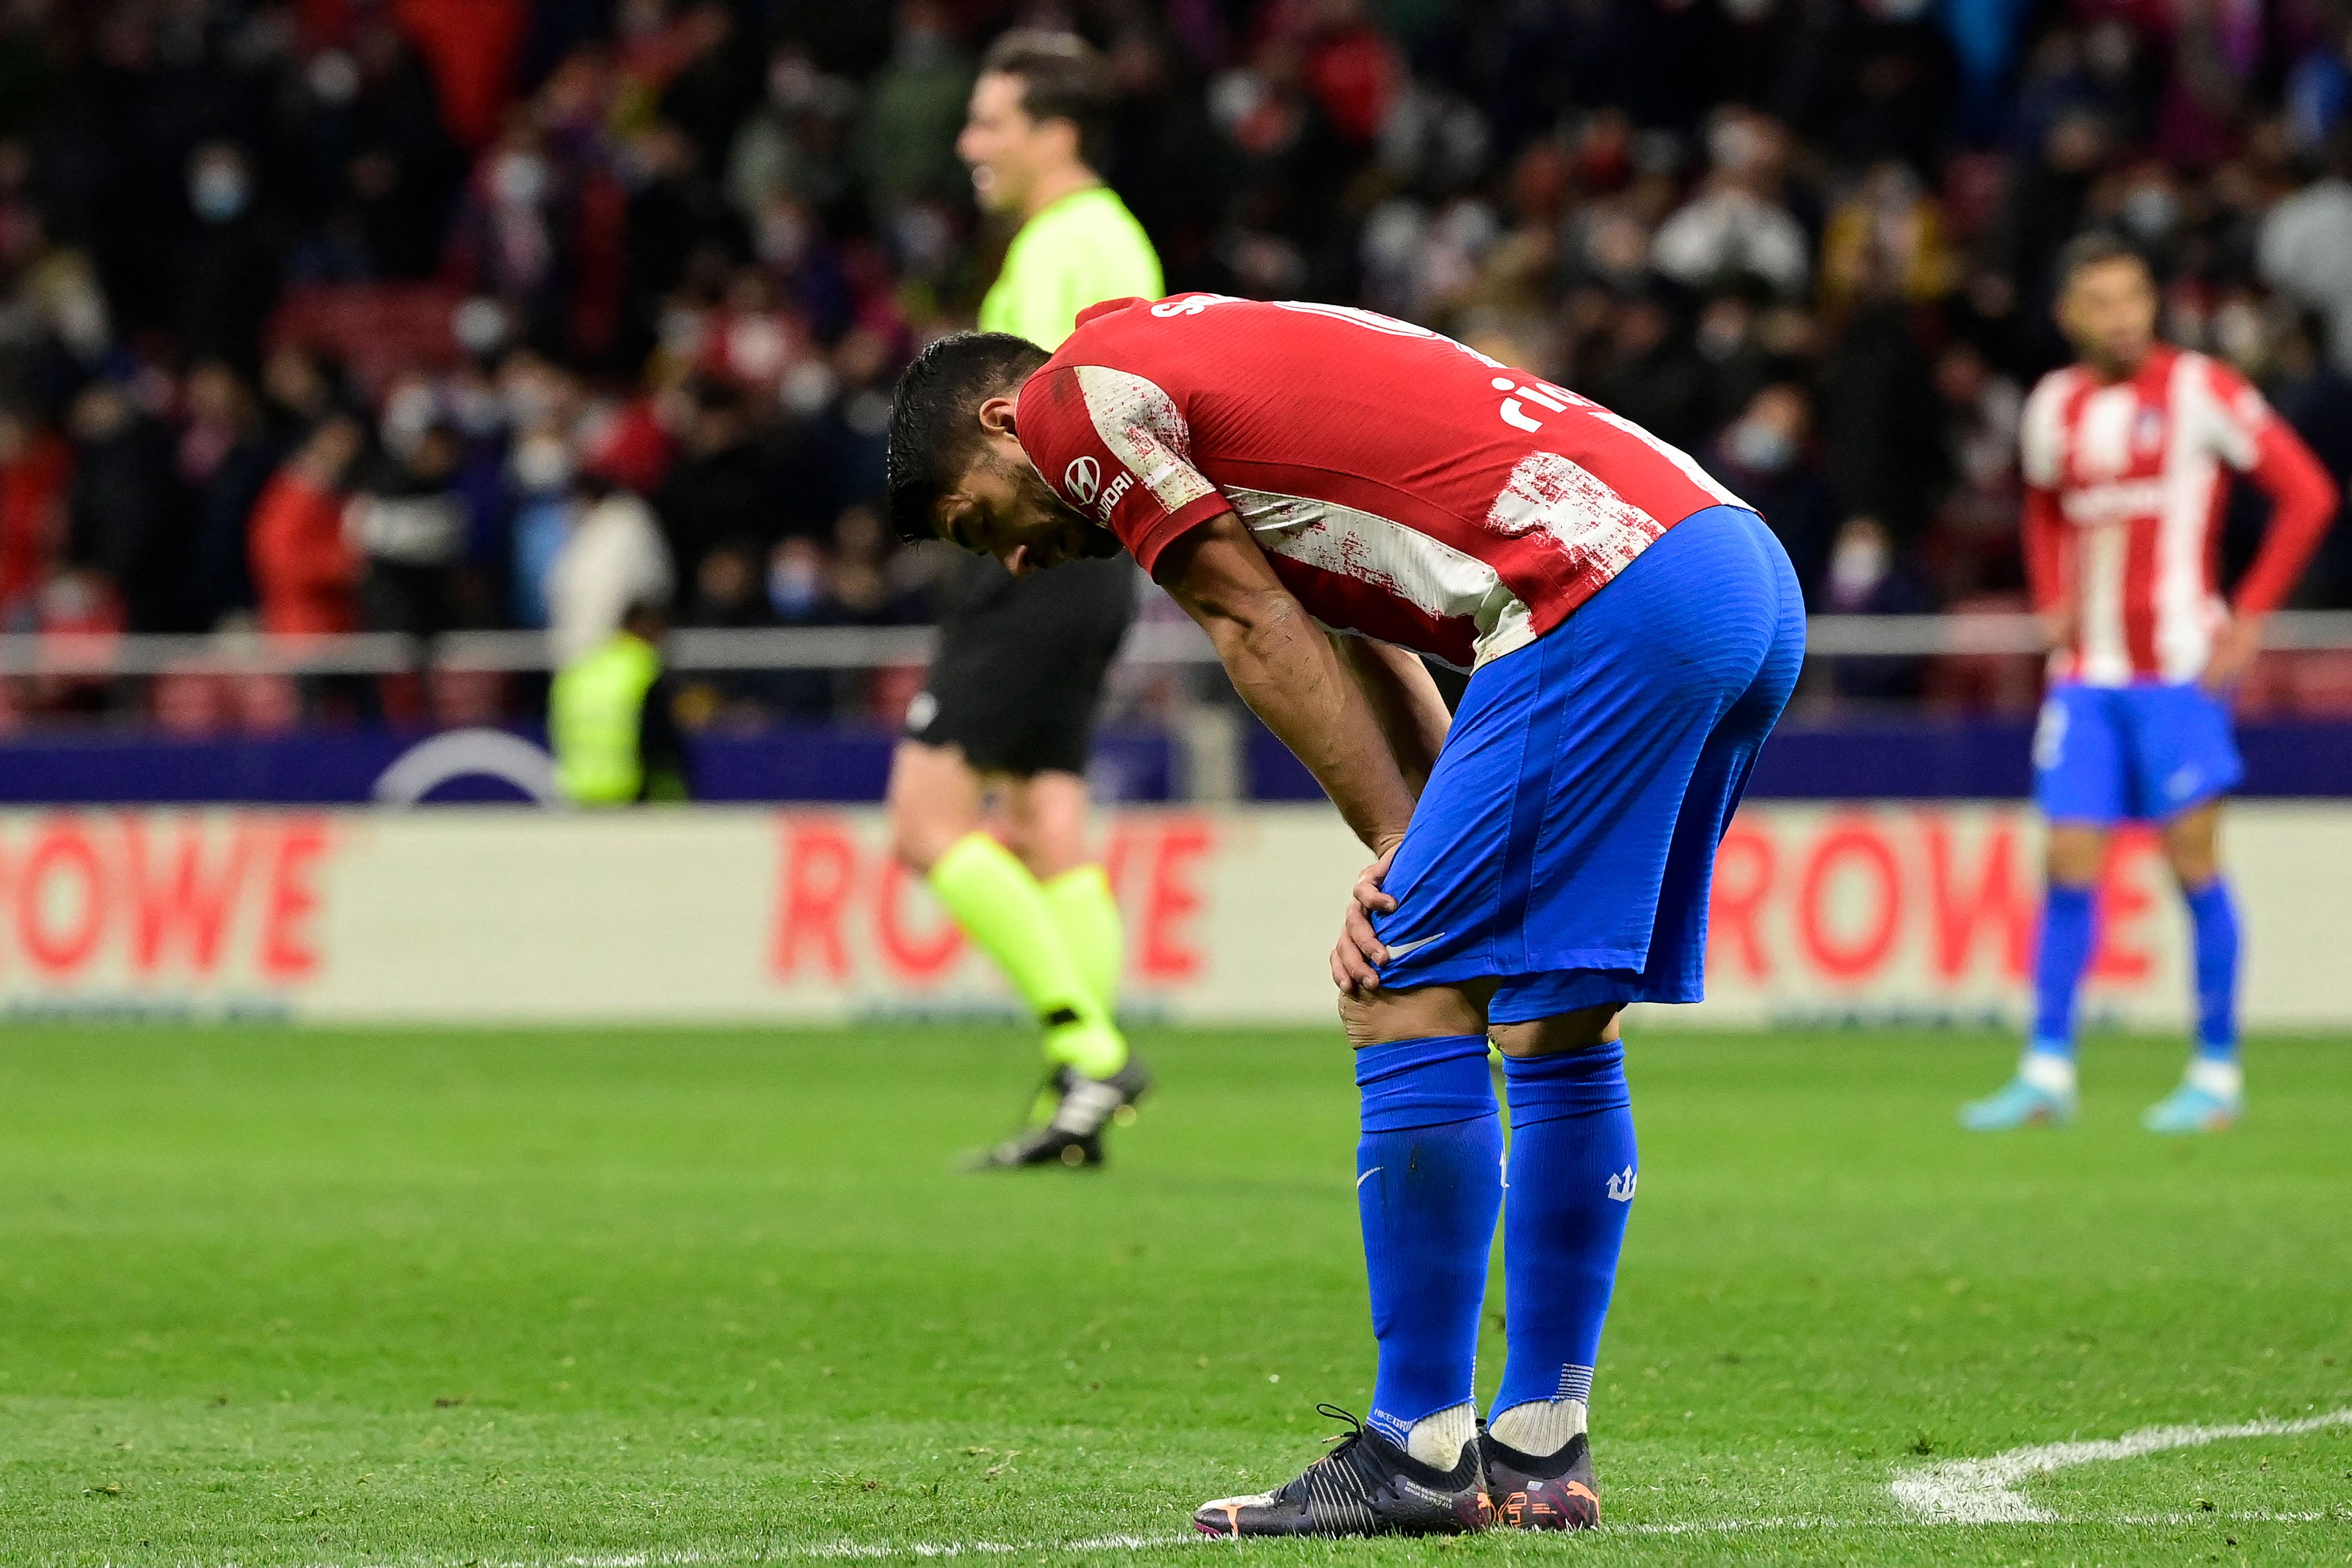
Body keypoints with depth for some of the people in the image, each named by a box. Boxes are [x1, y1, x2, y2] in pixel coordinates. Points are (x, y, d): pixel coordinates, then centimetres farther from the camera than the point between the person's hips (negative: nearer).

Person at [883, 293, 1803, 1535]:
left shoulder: (1077, 393, 5)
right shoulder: (1203, 356, 31)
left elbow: (1260, 633, 2)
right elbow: (1363, 641, 23)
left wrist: (1401, 851, 7)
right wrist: (1412, 875, 9)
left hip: (1613, 599, -9)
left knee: (1409, 1000, -4)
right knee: (1561, 1029, 15)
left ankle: (1418, 1454, -3)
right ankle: (1542, 1453, 19)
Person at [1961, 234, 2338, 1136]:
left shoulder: (2196, 390, -6)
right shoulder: (2054, 408, 10)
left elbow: (2308, 494, -7)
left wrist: (2249, 618, -10)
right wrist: (2051, 604, 12)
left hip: (2177, 670, -5)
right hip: (2085, 673, 5)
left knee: (2193, 859, -3)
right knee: (2069, 865, 1)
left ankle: (2218, 1075, 5)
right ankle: (2047, 1072, 5)